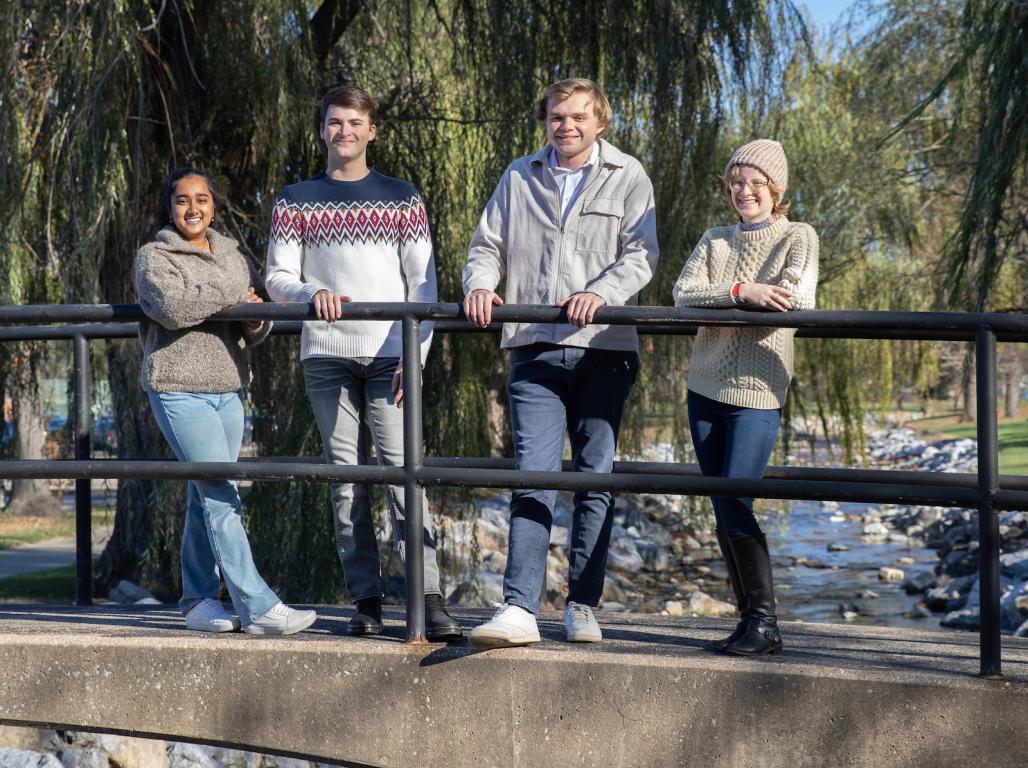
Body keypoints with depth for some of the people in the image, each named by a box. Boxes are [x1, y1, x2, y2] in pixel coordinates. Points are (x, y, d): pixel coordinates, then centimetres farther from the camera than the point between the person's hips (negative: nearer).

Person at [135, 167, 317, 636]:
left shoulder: (234, 258, 17)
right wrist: (233, 296, -10)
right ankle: (258, 607, -15)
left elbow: (258, 328, 17)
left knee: (206, 498, 7)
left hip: (228, 390, 6)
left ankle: (199, 602, 15)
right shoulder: (154, 257, 1)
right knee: (221, 495, -12)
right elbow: (171, 306, -19)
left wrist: (255, 323, -7)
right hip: (179, 389, -6)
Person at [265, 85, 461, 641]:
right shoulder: (296, 200, 12)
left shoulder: (401, 198, 10)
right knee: (345, 476, 1)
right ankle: (366, 601, 6)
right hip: (325, 357, 2)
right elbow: (277, 277, 8)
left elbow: (423, 282, 6)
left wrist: (416, 354, -6)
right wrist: (313, 293, -15)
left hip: (387, 355, -2)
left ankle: (429, 601, -15)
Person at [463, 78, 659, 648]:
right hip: (535, 349, 1)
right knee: (532, 477, -9)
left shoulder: (628, 177, 8)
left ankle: (582, 606, 11)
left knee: (595, 478, 3)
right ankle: (519, 610, -14)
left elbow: (641, 255, -2)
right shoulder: (520, 177, 17)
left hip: (603, 350, -1)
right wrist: (480, 285, -2)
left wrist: (600, 293, -20)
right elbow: (487, 245, 19)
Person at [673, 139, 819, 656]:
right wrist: (741, 292, -22)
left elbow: (798, 301, -16)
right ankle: (752, 622, 12)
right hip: (705, 385, 5)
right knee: (723, 514, 5)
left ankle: (763, 621, -4)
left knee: (736, 506, -14)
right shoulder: (714, 240, 13)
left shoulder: (798, 237, 2)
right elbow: (683, 296, -4)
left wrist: (719, 298, -13)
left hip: (757, 389, -5)